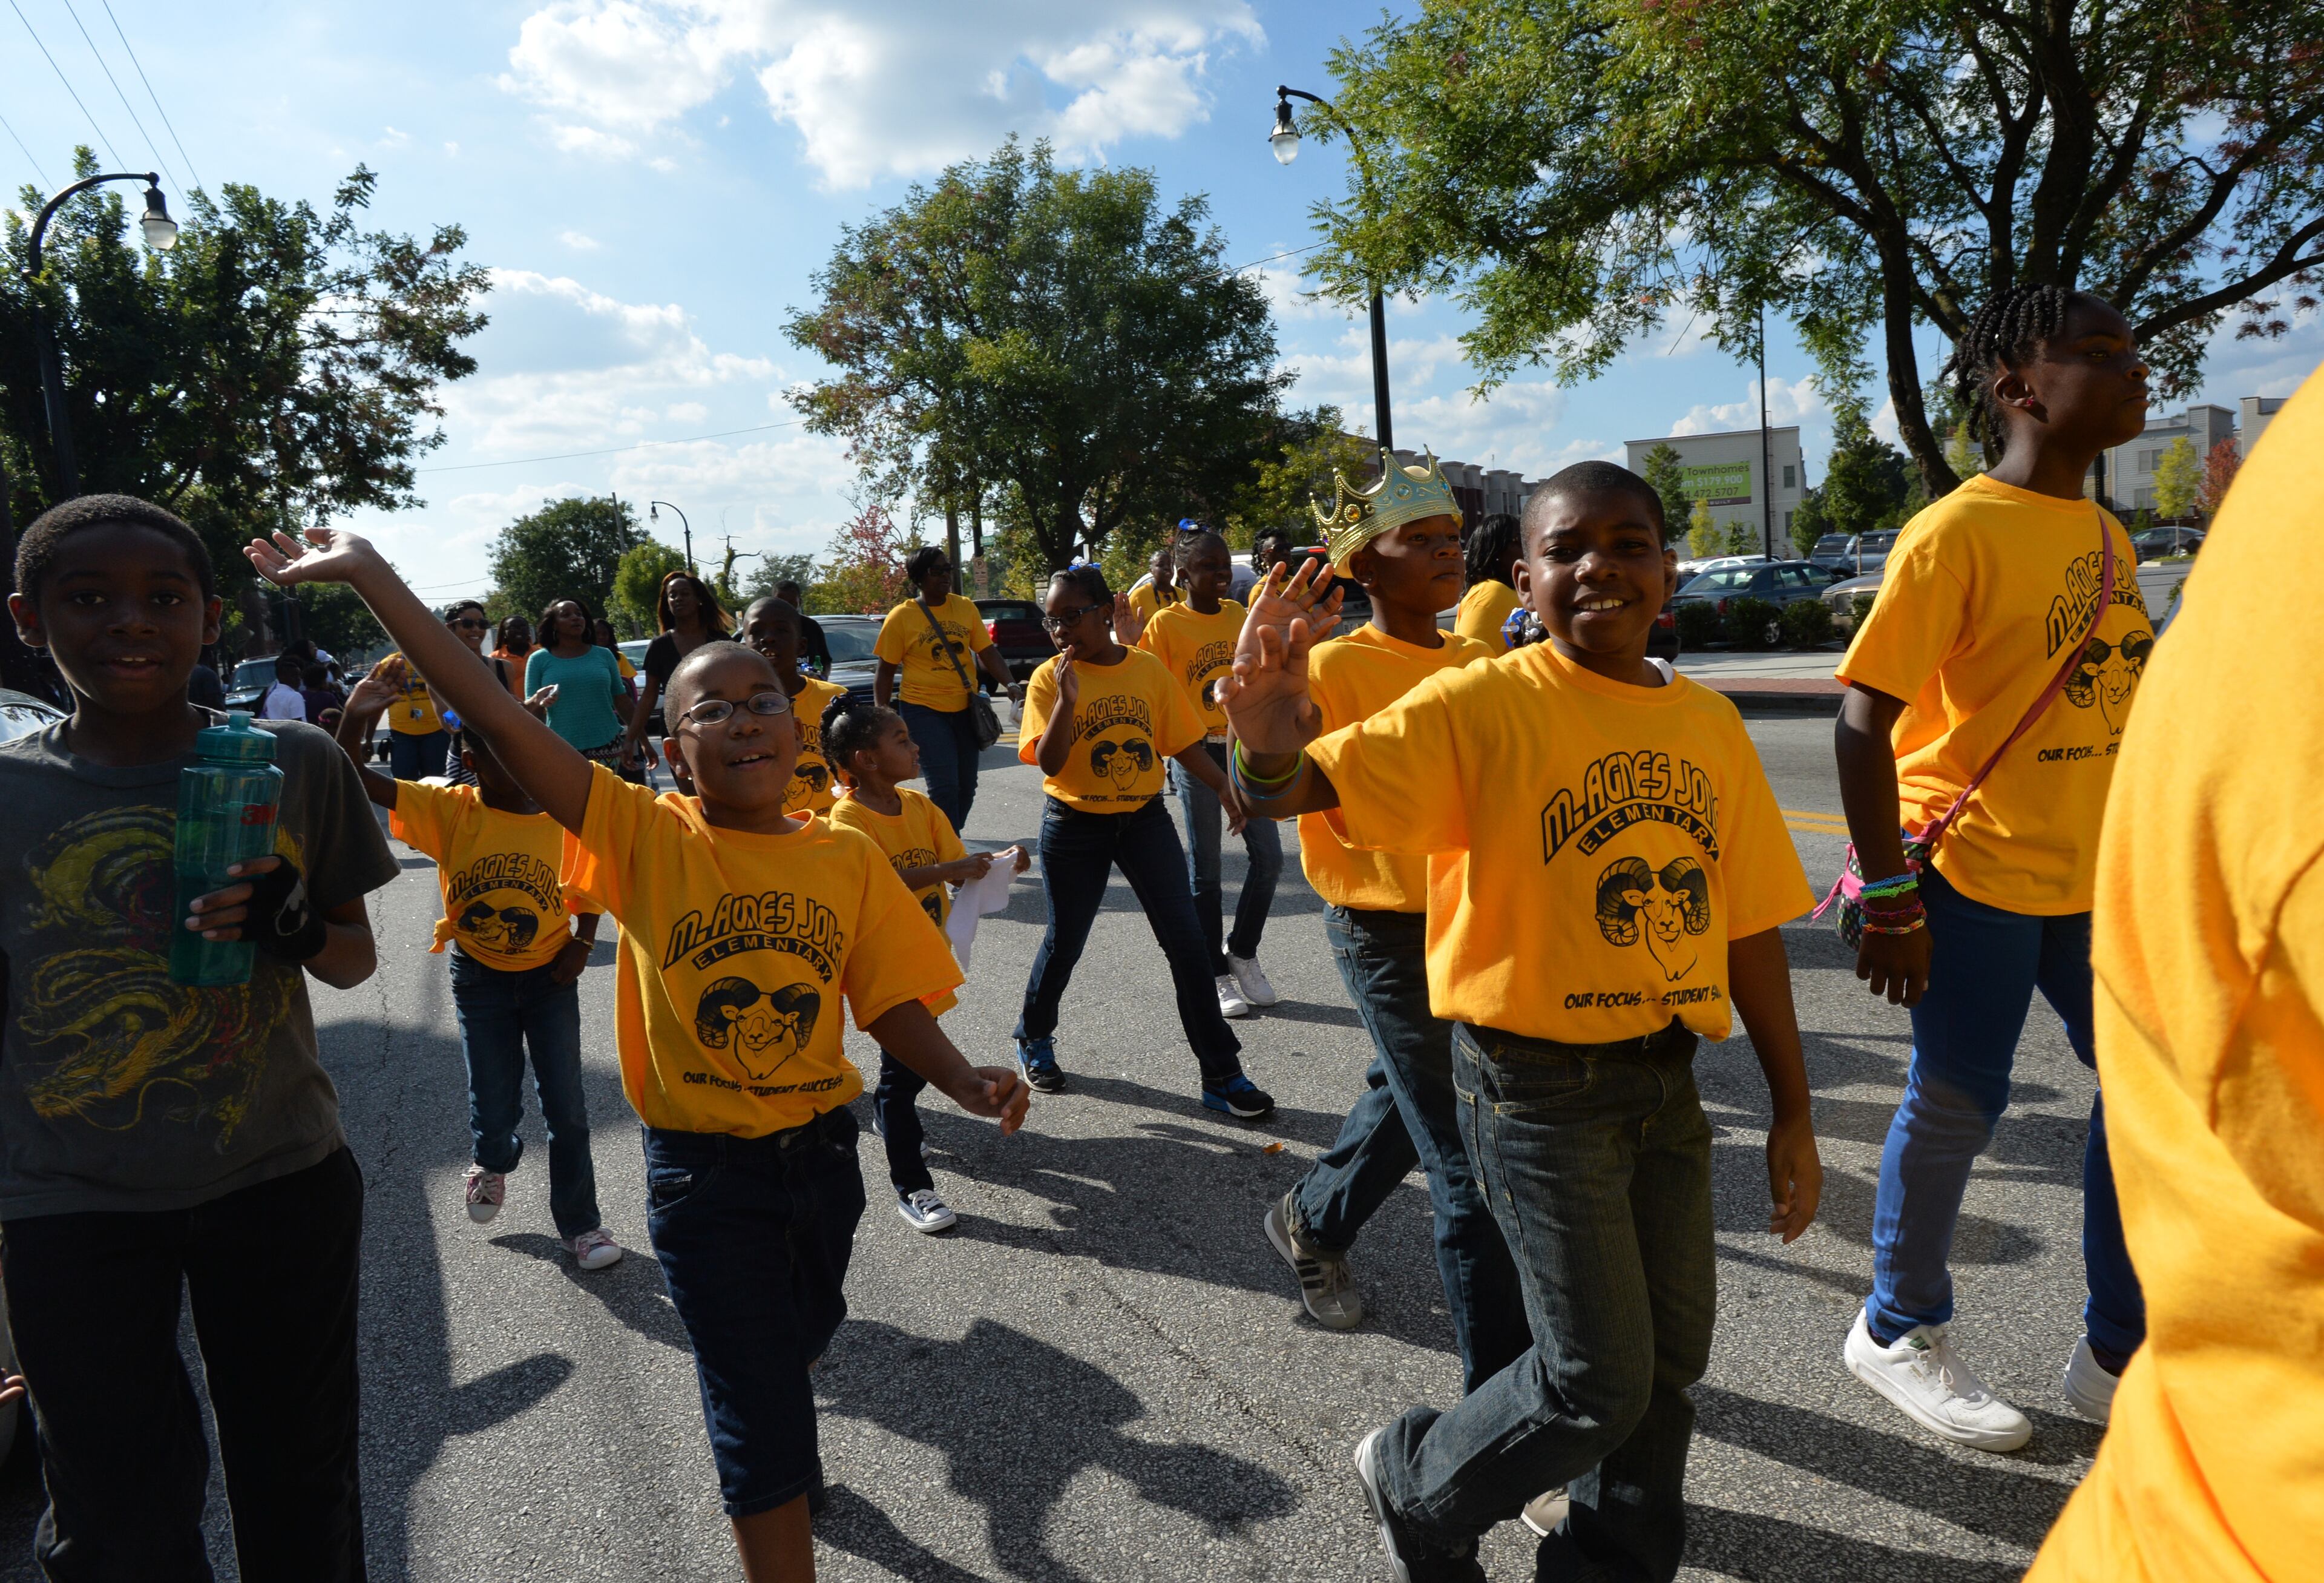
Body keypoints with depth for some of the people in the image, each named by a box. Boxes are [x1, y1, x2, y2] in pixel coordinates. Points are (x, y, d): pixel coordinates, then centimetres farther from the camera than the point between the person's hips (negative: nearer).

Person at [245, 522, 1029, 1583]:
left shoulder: (846, 858, -7)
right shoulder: (647, 839, -14)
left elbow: (893, 1006, -3)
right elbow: (497, 720, -20)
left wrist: (964, 1082, -22)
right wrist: (370, 574, -23)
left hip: (821, 1151, 4)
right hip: (703, 1168, -4)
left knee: (793, 1345, 28)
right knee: (759, 1404, 3)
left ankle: (764, 1464, 60)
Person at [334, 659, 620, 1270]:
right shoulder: (451, 810, -14)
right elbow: (355, 780, -22)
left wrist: (582, 944, -8)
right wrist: (356, 718, -39)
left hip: (549, 975, 0)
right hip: (480, 975, 0)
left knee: (567, 1109, 4)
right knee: (493, 1110, 6)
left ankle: (579, 1223, 22)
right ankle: (492, 1162, 43)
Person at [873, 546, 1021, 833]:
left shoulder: (966, 607, 5)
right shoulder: (901, 616, -5)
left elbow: (987, 652, 6)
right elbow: (886, 670, 0)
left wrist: (1010, 685, -9)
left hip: (964, 708, 5)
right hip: (923, 710, -4)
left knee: (966, 787, 10)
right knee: (945, 787, -12)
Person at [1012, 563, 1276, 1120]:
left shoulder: (1148, 669, -2)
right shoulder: (1049, 679, -8)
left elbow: (1182, 742, 5)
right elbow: (1050, 762, -16)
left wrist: (1225, 786, -5)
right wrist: (1068, 699, -27)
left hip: (1144, 819, 2)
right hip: (1074, 827, -1)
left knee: (1187, 942, -2)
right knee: (1064, 941, 11)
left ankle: (1221, 1074, 5)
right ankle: (1034, 1040, 38)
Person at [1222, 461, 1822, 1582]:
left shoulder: (1709, 724, 3)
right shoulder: (1483, 706, -13)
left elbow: (1748, 926, 8)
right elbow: (1306, 790, -25)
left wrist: (1791, 1112, 11)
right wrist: (1272, 749, -49)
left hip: (1665, 1081, 6)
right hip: (1536, 1086, -6)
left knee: (1671, 1362, 17)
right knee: (1599, 1379, 0)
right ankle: (1417, 1485, 28)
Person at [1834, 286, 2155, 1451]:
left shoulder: (2107, 536, 10)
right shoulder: (1956, 534, -15)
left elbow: (2119, 700, 18)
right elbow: (1864, 719, -19)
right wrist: (1889, 899, -20)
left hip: (2095, 878, 8)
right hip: (1976, 876, -8)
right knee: (1957, 1108, 3)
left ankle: (2118, 1357, 27)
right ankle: (1898, 1333, 26)